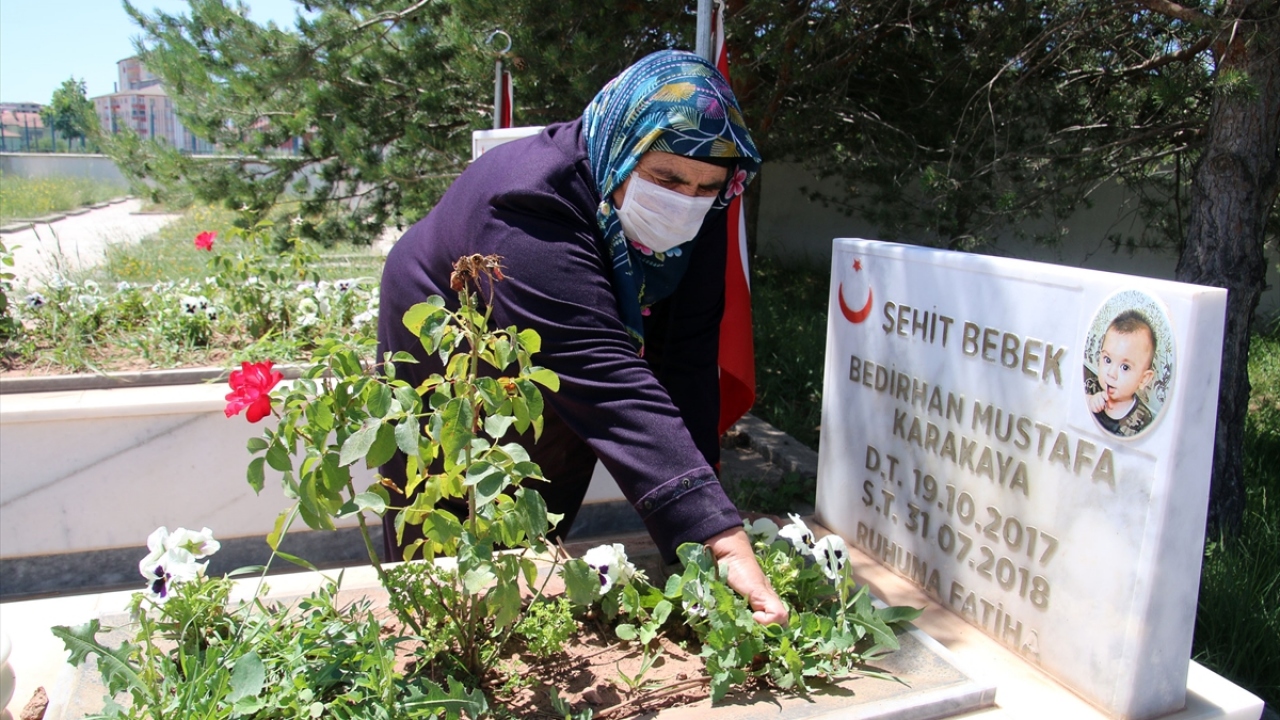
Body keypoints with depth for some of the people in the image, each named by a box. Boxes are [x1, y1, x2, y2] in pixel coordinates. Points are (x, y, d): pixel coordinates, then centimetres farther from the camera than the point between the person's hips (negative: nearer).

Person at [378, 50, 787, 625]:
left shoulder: (694, 214, -19)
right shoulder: (531, 210, -41)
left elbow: (684, 356, -22)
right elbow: (610, 383, -50)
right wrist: (720, 540, -55)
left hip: (553, 406, 5)